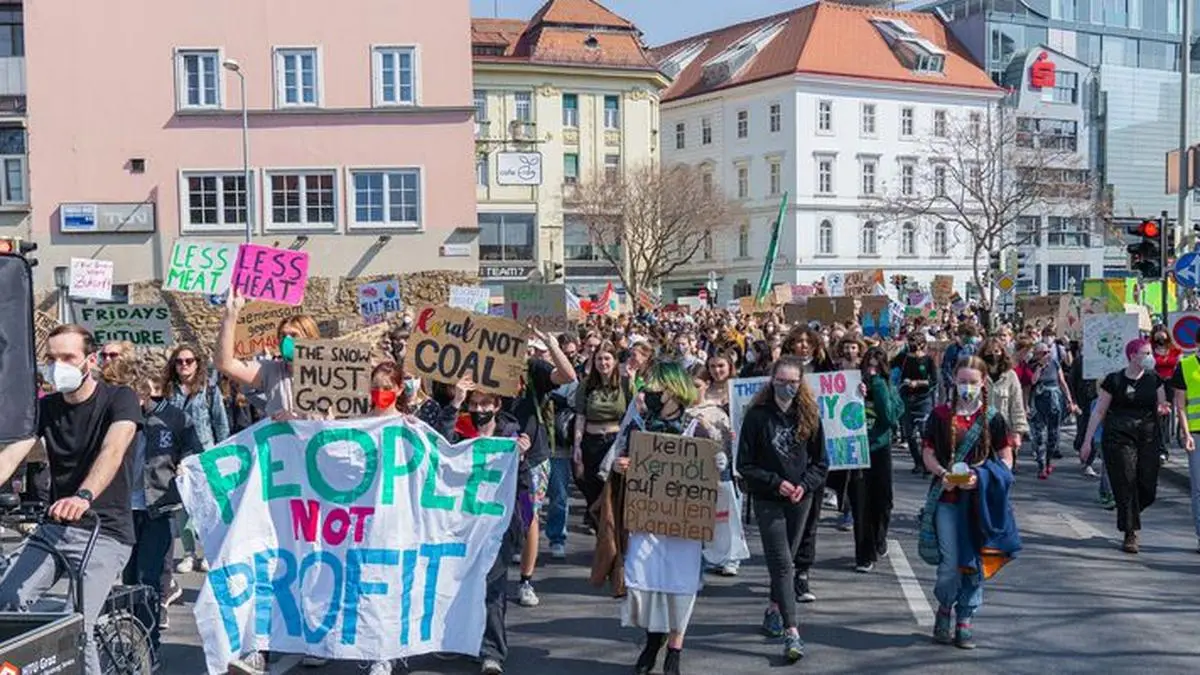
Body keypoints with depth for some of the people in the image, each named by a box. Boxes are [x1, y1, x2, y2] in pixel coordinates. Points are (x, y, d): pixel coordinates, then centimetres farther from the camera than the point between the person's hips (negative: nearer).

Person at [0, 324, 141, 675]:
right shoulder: (45, 407, 7)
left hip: (105, 532, -5)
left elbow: (113, 449, -27)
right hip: (54, 527, 5)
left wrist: (84, 496, -45)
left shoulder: (119, 399, -8)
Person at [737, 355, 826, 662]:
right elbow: (744, 464, -5)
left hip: (801, 499, 3)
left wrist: (804, 485, -10)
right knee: (782, 563, -10)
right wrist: (777, 482, -14)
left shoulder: (809, 415, 1)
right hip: (768, 499, -3)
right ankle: (791, 632, -12)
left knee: (785, 560, 14)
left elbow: (820, 462, 6)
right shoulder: (757, 415, -7)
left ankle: (774, 610, 35)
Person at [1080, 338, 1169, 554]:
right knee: (1126, 486, -5)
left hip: (1148, 438, 4)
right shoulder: (1114, 380, -1)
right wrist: (1087, 440, -1)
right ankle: (1130, 534, 4)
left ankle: (1128, 515, 29)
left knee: (1148, 489, -1)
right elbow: (1099, 411, 2)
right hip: (1119, 438, -4)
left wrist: (1162, 409, -7)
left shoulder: (1153, 379, 10)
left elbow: (1162, 406, 19)